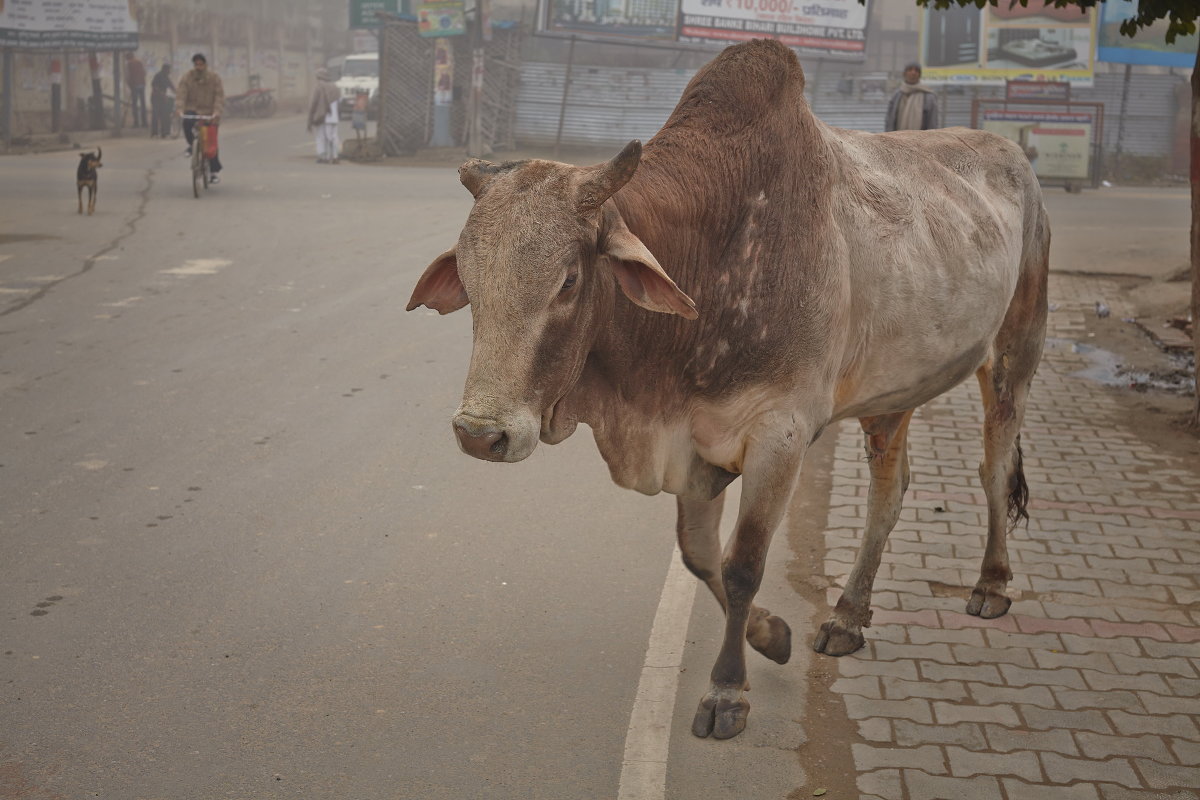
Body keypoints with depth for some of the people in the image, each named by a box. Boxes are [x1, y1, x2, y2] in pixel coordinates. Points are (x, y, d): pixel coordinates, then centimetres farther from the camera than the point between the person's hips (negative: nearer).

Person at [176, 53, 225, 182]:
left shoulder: (214, 78, -4)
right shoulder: (188, 77, -3)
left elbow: (219, 96, -11)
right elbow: (181, 93, -11)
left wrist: (216, 113, -27)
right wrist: (179, 108, -29)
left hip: (209, 113, 0)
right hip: (193, 109, 1)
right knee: (187, 122, -34)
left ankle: (214, 172, 12)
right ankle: (191, 145, -5)